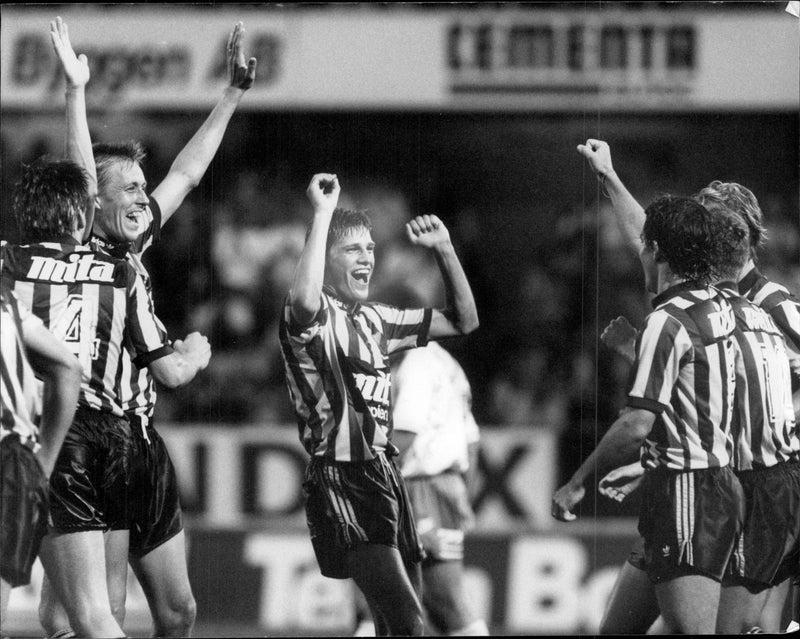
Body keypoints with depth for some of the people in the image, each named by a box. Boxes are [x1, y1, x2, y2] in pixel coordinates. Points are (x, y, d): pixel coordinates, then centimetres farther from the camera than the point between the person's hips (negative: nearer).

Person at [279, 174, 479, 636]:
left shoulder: (375, 319, 17)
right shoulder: (317, 317, -8)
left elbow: (463, 321, 24)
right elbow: (304, 301, -35)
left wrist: (445, 250, 12)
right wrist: (323, 213, -28)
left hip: (385, 475, 9)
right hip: (341, 481, -9)